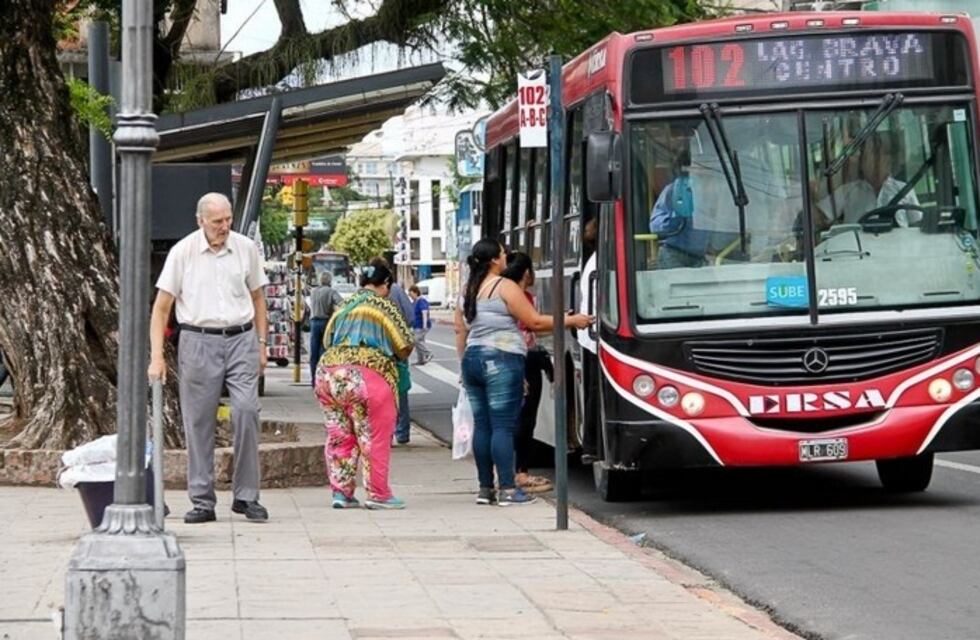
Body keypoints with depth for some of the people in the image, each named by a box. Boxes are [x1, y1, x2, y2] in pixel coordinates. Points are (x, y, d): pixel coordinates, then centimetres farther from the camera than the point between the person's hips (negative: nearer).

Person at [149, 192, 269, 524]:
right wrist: (157, 356, -8)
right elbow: (161, 307, -1)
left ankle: (246, 496, -1)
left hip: (241, 338, 1)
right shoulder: (183, 252, -2)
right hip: (199, 341, -1)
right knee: (199, 421, 1)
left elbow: (257, 297, 17)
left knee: (246, 410, -11)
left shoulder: (246, 248, 5)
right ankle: (202, 502, 7)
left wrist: (261, 344, 12)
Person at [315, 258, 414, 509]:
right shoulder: (383, 305, 4)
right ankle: (378, 495, 5)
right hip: (367, 374, -6)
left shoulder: (343, 307, 21)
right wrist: (392, 355, 22)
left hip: (327, 370, 6)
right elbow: (405, 347, 3)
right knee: (373, 439, 2)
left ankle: (341, 492, 14)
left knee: (339, 437, 13)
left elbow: (327, 340, 26)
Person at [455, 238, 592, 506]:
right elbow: (534, 322, -9)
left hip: (473, 360, 7)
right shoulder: (505, 287, -8)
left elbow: (460, 331, 18)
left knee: (482, 425, 8)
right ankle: (507, 489, -8)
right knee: (503, 426, -7)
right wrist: (570, 321, -1)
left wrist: (465, 363, 25)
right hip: (501, 361, -7)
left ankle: (485, 488, 10)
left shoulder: (469, 290, 13)